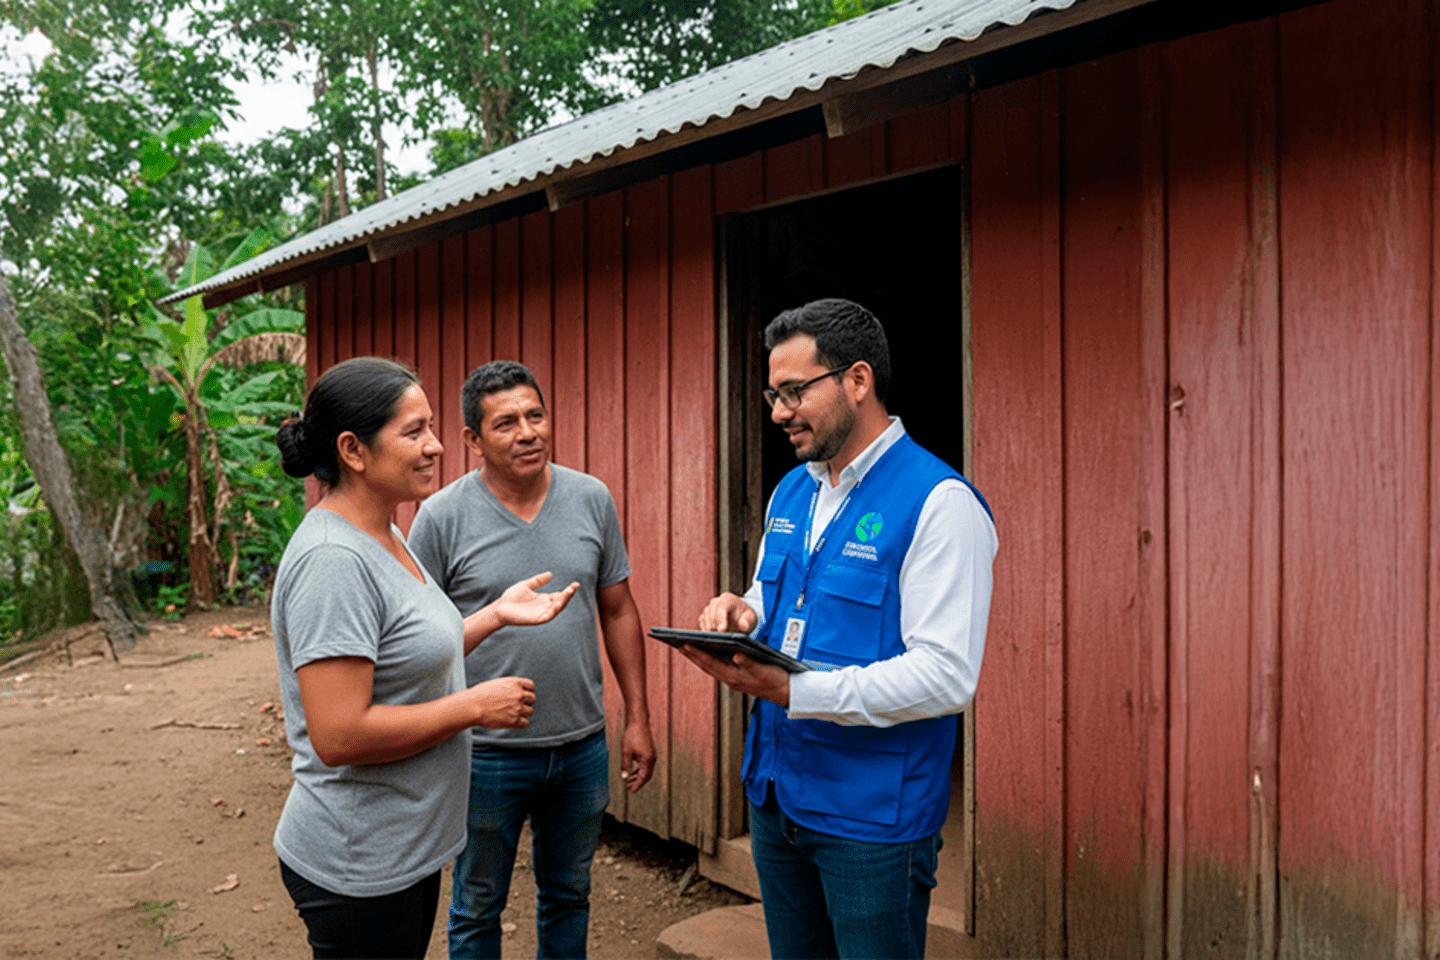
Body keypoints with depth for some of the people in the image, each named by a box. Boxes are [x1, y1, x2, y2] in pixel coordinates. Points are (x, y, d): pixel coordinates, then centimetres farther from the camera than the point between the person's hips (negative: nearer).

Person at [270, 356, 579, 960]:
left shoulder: (382, 538, 7)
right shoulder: (333, 560, -25)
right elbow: (338, 736, -29)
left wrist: (496, 614, 6)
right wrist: (476, 706, -20)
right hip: (358, 871, -9)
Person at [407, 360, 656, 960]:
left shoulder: (592, 500, -1)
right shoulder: (441, 517, -10)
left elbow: (618, 611, 6)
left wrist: (638, 718, 4)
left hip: (583, 746, 3)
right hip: (485, 753, -3)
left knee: (568, 895, 21)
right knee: (477, 907, 15)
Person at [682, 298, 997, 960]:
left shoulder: (939, 502, -17)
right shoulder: (791, 492, 8)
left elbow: (946, 676, -23)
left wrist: (791, 690, -29)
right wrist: (744, 614, -4)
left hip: (873, 816, -7)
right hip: (774, 794, 7)